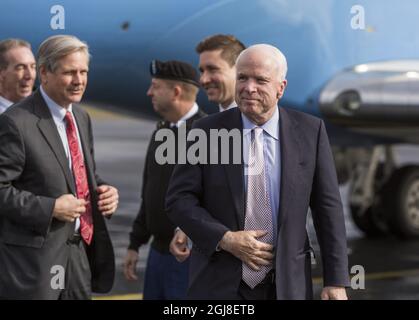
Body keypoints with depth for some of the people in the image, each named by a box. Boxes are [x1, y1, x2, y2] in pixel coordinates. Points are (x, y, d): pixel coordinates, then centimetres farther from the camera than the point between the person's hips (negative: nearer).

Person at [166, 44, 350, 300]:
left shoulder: (311, 131, 0)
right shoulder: (207, 132, -1)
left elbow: (328, 207, 0)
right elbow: (179, 199, -1)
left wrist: (336, 281, -3)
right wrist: (225, 239, -15)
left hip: (287, 285, 1)